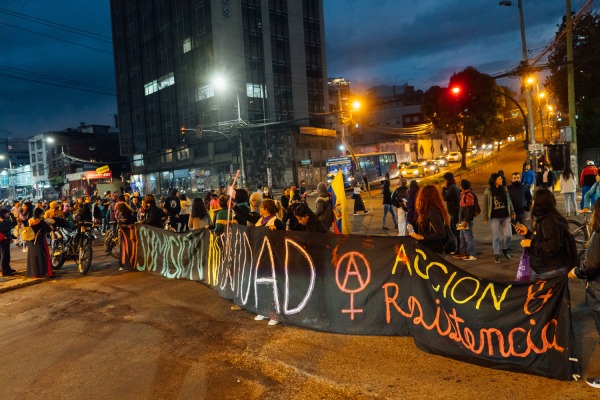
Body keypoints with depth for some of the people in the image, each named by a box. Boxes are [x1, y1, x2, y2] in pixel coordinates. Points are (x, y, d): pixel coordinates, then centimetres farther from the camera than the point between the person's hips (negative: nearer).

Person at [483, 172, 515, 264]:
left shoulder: (504, 189, 3)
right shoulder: (488, 191, -9)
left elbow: (509, 201, 13)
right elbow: (485, 205, -7)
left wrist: (512, 212, 12)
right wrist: (485, 218, -8)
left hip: (505, 216, 3)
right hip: (494, 217, -3)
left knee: (508, 235, 0)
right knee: (496, 236, 4)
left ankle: (505, 249, 28)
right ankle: (496, 255, 19)